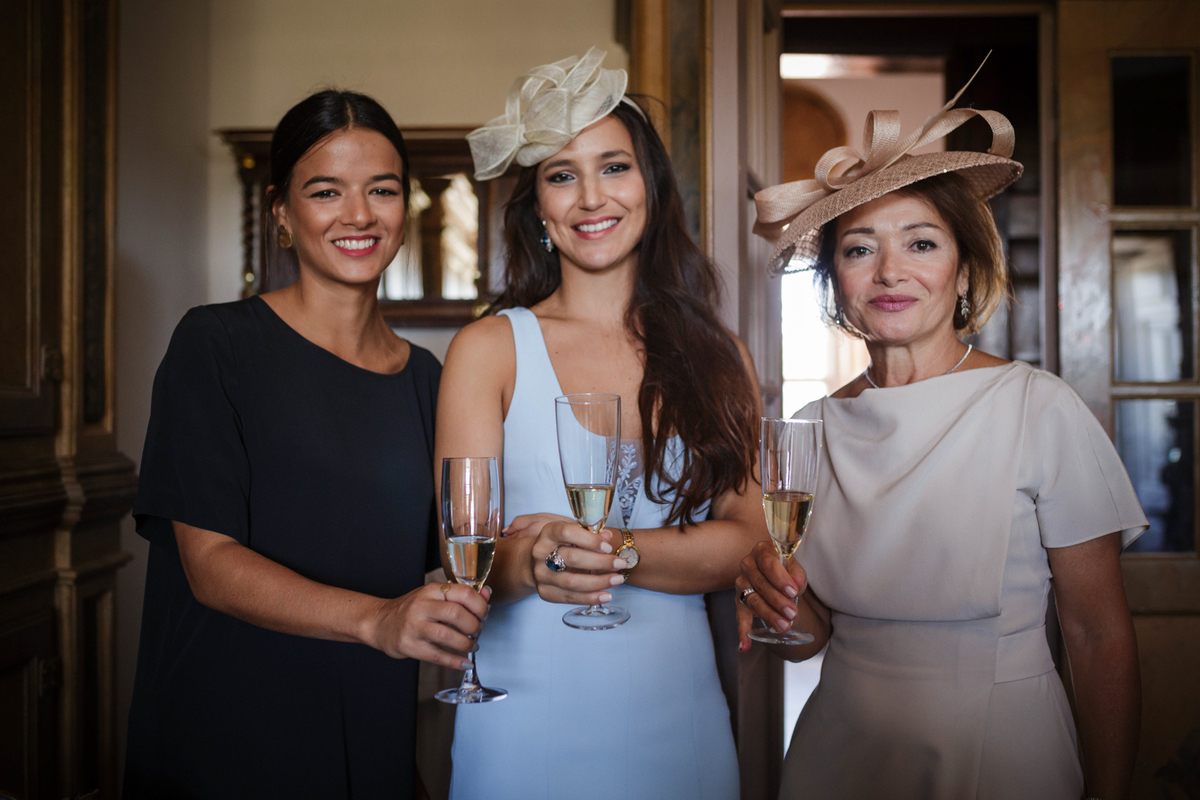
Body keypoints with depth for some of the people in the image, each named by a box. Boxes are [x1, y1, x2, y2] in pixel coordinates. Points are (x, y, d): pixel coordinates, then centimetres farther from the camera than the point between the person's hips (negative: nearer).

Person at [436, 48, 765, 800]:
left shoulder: (717, 356, 5)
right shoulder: (488, 349, -1)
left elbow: (746, 542, -4)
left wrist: (610, 549, -21)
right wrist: (525, 561, -30)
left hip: (675, 715, 2)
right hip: (525, 722, -2)